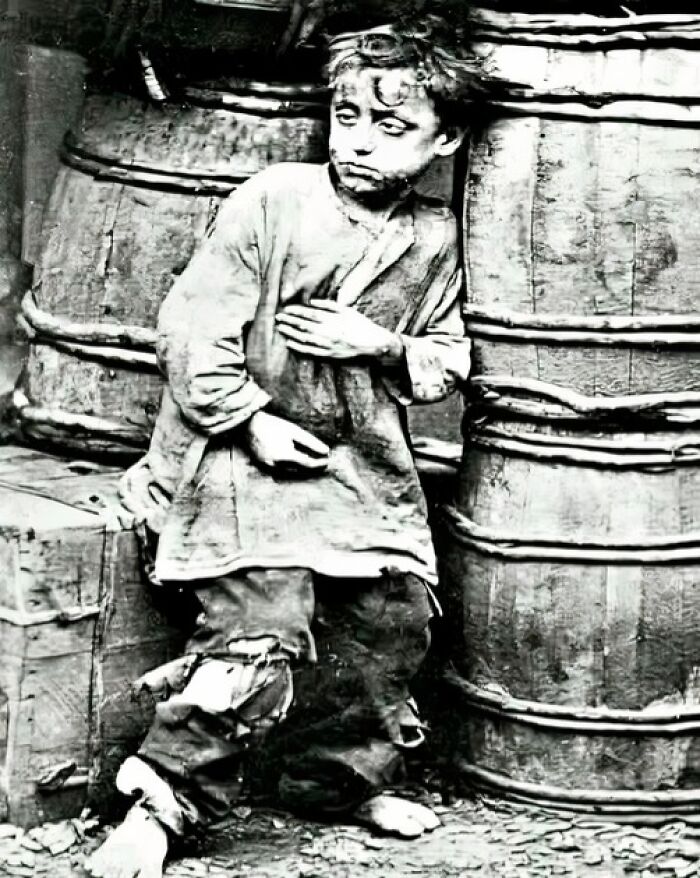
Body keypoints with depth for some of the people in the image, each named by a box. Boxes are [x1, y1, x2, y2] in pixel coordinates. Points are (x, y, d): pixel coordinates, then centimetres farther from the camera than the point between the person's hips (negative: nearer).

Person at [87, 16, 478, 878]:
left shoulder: (433, 237, 4)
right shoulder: (272, 200, -10)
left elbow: (448, 360, 12)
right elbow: (191, 325, -11)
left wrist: (378, 343, -8)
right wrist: (251, 421, -15)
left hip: (367, 465, 6)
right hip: (253, 452, -6)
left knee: (393, 618, 6)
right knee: (262, 632, -18)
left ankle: (341, 779, 29)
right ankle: (161, 804, -7)